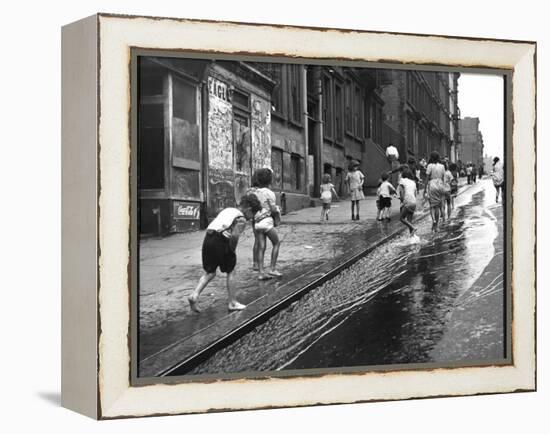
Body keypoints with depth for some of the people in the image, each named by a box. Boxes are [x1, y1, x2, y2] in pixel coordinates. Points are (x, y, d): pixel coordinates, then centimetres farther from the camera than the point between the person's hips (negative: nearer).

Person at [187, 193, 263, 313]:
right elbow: (235, 235, -17)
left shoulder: (227, 210, 23)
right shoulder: (241, 219, 0)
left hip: (208, 238, 7)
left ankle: (194, 295, 1)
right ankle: (232, 303, 18)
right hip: (220, 241, -7)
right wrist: (232, 250, -2)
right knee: (230, 272, 11)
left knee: (209, 272, 18)